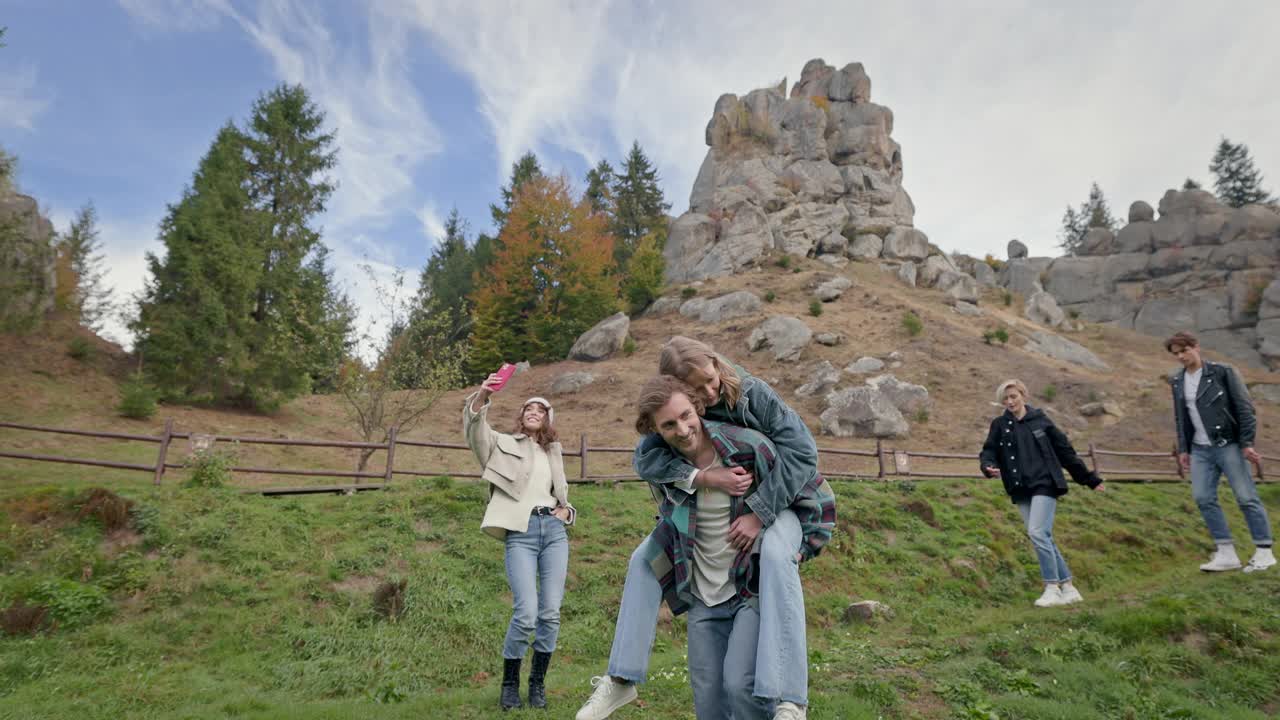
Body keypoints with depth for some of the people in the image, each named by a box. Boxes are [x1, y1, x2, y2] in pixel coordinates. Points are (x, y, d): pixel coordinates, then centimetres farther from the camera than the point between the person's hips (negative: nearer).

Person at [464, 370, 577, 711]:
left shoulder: (553, 453, 24)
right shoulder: (505, 444, 11)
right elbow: (475, 428, -9)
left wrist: (566, 511, 11)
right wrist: (482, 395, -26)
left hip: (555, 530, 4)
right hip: (521, 532, -4)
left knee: (551, 613, 0)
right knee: (526, 613, -13)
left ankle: (538, 683, 18)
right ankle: (510, 683, 9)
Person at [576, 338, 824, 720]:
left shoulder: (753, 393, -24)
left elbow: (802, 450, -28)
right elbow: (645, 458, -27)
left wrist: (759, 512, -32)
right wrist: (705, 477, -42)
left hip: (771, 501, -4)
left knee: (776, 557, -37)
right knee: (645, 559, -6)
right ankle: (622, 678, 4)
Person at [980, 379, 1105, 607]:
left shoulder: (1040, 420, 3)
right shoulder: (1000, 425, 7)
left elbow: (1065, 451, 8)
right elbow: (988, 451, 3)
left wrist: (1091, 479, 12)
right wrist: (989, 466, -21)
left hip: (1044, 485, -3)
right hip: (1021, 491, 4)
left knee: (1037, 533, -16)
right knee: (1044, 539, 7)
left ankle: (1052, 589, -6)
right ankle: (1068, 588, 19)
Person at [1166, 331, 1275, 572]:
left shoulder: (1222, 372, -7)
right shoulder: (1178, 381, 8)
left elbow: (1244, 408, -8)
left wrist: (1247, 443, -14)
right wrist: (1183, 449, 11)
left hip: (1228, 445, -5)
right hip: (1200, 450, 5)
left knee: (1246, 497, -3)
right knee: (1203, 498, -3)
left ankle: (1264, 552, 9)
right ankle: (1226, 553, 5)